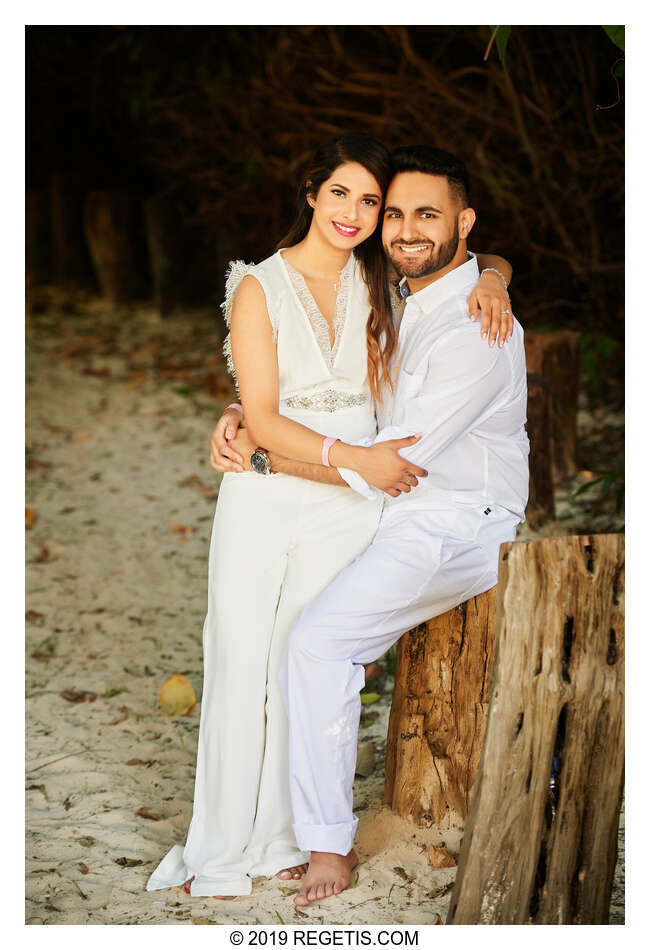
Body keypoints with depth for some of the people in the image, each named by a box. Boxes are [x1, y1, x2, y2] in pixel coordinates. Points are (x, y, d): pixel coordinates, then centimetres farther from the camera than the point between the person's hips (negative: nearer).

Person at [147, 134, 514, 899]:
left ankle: (280, 838, 13)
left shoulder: (377, 283, 6)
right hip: (263, 497, -2)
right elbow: (264, 420, -10)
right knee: (239, 664, -2)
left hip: (347, 506, 2)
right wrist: (359, 461, -19)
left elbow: (479, 257, 18)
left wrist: (489, 282, -5)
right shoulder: (260, 288, -4)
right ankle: (220, 848, 10)